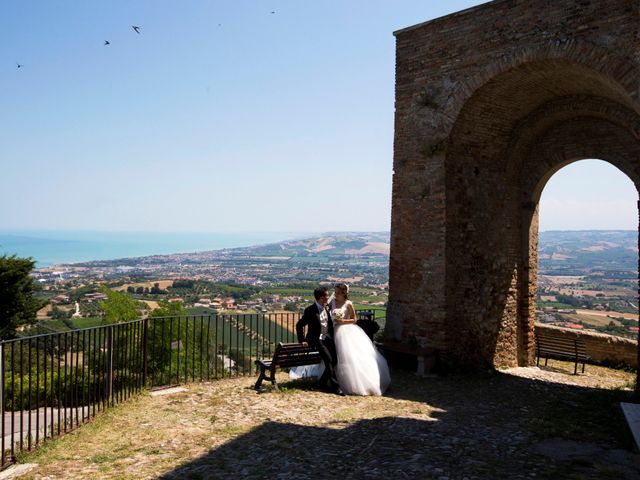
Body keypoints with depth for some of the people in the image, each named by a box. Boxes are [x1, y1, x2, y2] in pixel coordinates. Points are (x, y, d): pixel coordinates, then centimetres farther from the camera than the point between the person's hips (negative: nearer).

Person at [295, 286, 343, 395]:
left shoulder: (326, 309, 11)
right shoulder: (310, 310, -10)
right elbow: (299, 325, -5)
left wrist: (331, 337, 14)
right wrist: (302, 340, -7)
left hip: (327, 338, 6)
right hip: (316, 340, -6)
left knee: (335, 358, -14)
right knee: (328, 358, -24)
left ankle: (323, 382, 2)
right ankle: (334, 386, -16)